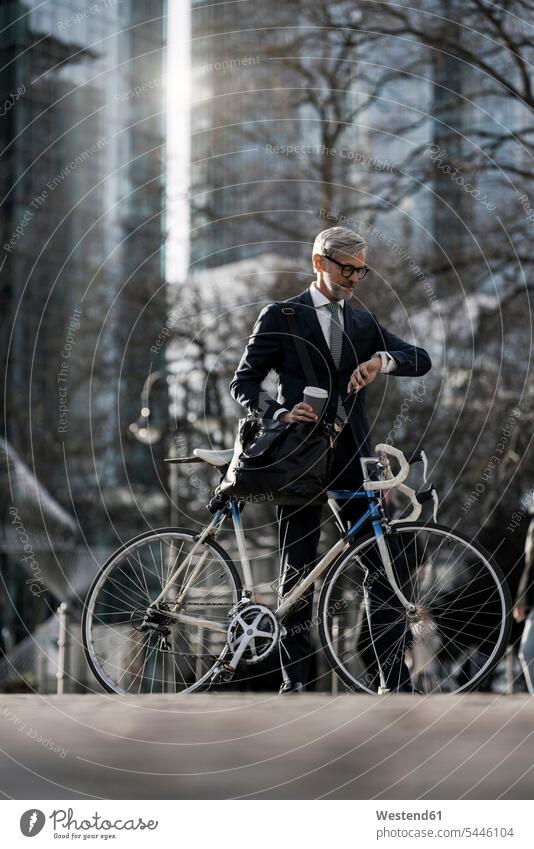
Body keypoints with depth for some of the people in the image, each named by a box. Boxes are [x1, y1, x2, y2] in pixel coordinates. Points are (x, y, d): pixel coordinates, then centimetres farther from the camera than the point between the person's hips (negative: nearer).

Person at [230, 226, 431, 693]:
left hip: (352, 460, 4)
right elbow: (244, 383, 2)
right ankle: (295, 681, 5)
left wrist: (382, 359, -14)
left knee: (383, 568, -2)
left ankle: (398, 681, 2)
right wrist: (280, 413, -16)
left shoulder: (363, 322, 16)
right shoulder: (281, 317, 3)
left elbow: (421, 359, 7)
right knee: (297, 571, 0)